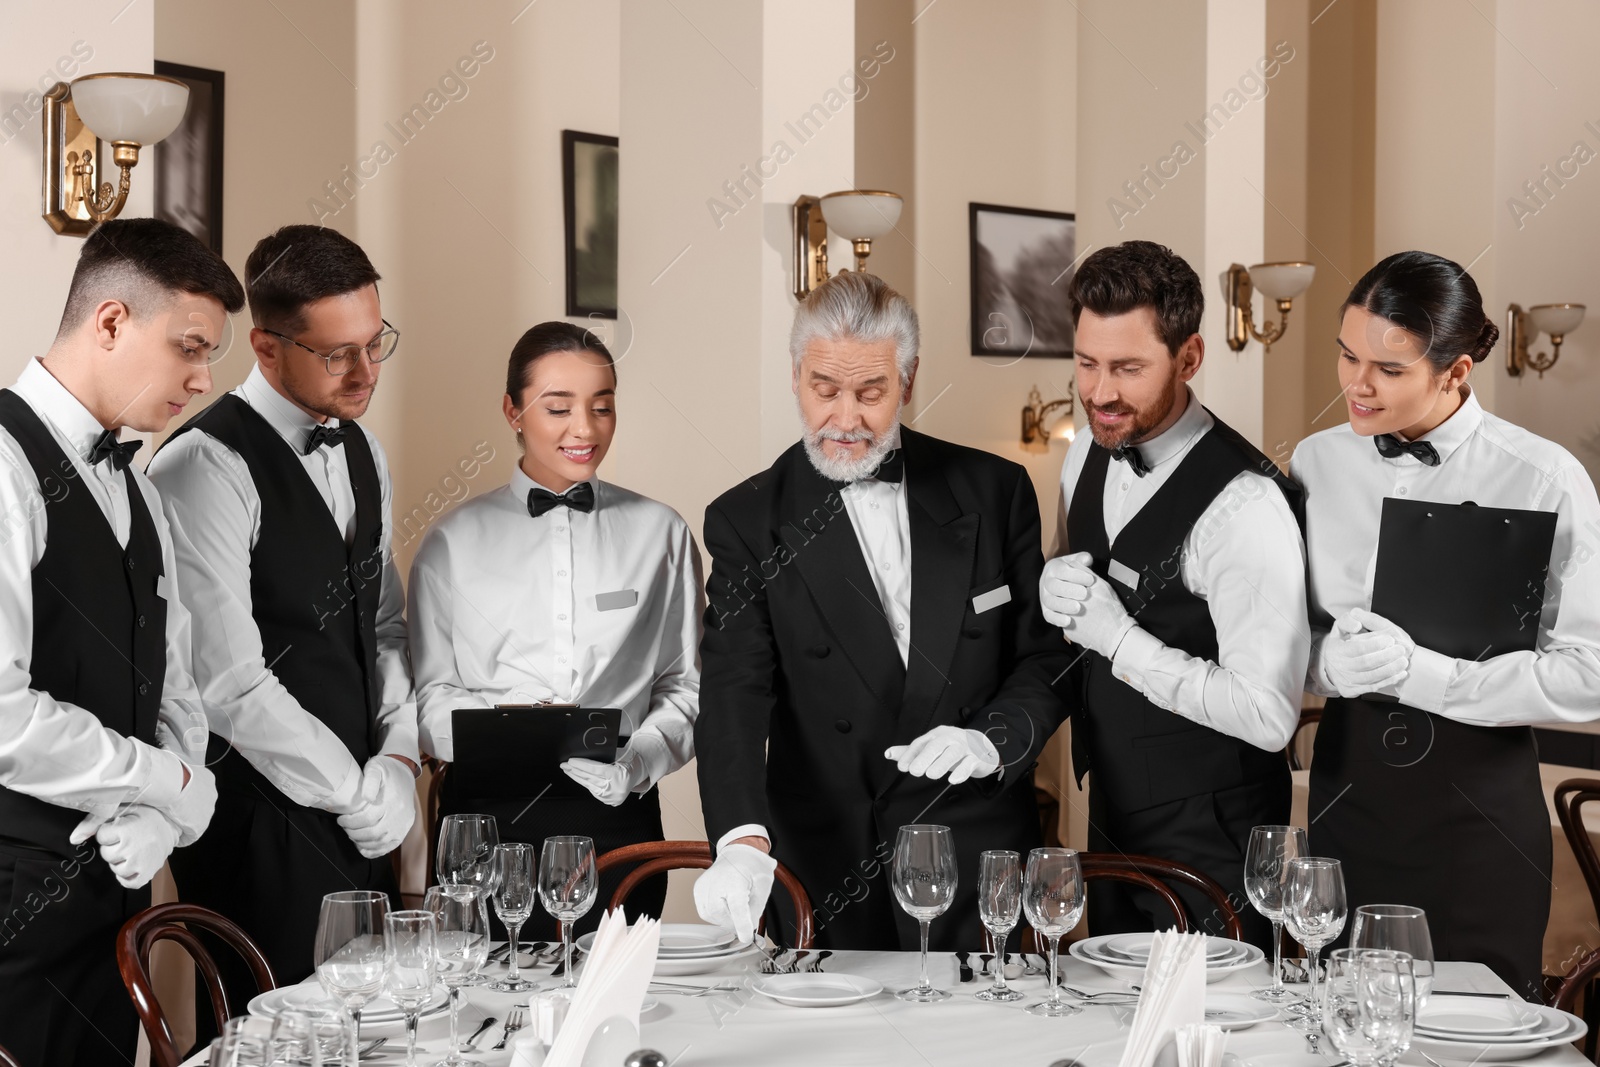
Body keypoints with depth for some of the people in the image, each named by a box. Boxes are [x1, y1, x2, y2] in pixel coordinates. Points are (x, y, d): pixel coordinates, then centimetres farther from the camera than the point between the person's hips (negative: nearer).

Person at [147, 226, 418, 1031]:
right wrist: (361, 795, -12)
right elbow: (230, 681, -20)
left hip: (361, 812, 8)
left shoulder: (362, 454, 12)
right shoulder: (205, 466, -15)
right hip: (262, 821, -8)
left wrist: (399, 763, 2)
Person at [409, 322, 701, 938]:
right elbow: (429, 695, 5)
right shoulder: (454, 542, 8)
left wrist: (636, 760, -9)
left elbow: (687, 683, 9)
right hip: (488, 814, 0)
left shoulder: (660, 533, 11)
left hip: (617, 812, 1)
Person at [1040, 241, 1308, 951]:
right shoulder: (1088, 455, 0)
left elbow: (1269, 716, -26)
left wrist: (1118, 637, -26)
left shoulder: (1244, 505, -25)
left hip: (1208, 839, -8)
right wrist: (1054, 592, -8)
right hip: (1111, 813, 8)